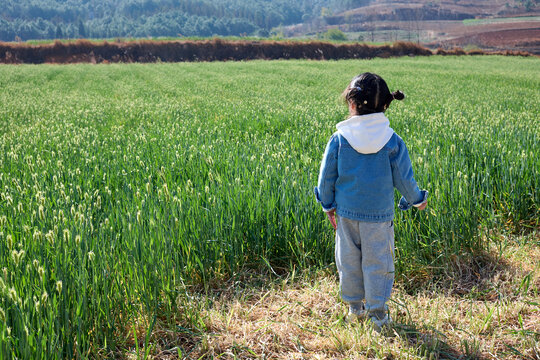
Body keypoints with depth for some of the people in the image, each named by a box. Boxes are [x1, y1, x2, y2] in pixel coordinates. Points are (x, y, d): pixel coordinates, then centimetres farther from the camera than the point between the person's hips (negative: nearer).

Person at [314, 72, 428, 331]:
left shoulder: (339, 139, -9)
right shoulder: (392, 141, -9)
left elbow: (327, 176, -2)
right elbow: (403, 178, -3)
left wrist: (328, 205, 14)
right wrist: (417, 200, 16)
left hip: (346, 212, 1)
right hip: (379, 214, -1)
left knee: (349, 260, 16)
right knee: (377, 261, 10)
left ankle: (355, 308, 28)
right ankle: (377, 313, 17)